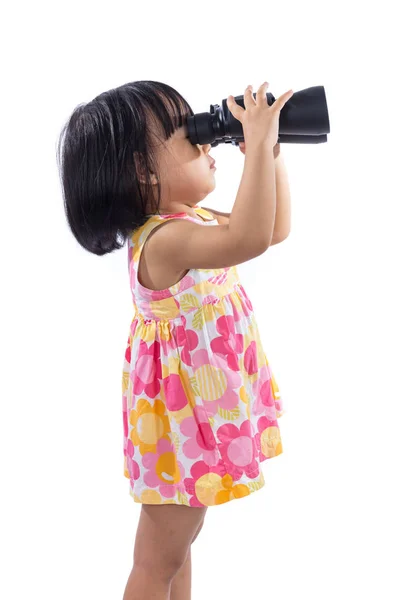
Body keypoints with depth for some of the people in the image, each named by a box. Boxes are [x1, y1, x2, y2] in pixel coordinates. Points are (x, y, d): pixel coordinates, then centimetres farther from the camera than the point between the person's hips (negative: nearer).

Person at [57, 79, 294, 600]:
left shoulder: (193, 220, 3)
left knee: (180, 540, 23)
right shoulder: (164, 240, -28)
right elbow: (251, 238, -45)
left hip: (207, 408, 10)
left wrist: (267, 155, 2)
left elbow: (272, 226, 15)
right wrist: (258, 146, -38)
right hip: (182, 417, -10)